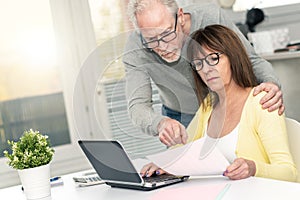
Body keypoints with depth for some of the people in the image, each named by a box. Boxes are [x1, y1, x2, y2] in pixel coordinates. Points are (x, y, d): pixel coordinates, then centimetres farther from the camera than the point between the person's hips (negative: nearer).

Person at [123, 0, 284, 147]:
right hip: (179, 120, 1)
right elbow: (137, 105, -29)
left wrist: (270, 82, -40)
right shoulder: (135, 50, -25)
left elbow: (252, 61, -17)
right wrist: (161, 123, -52)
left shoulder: (212, 18, -28)